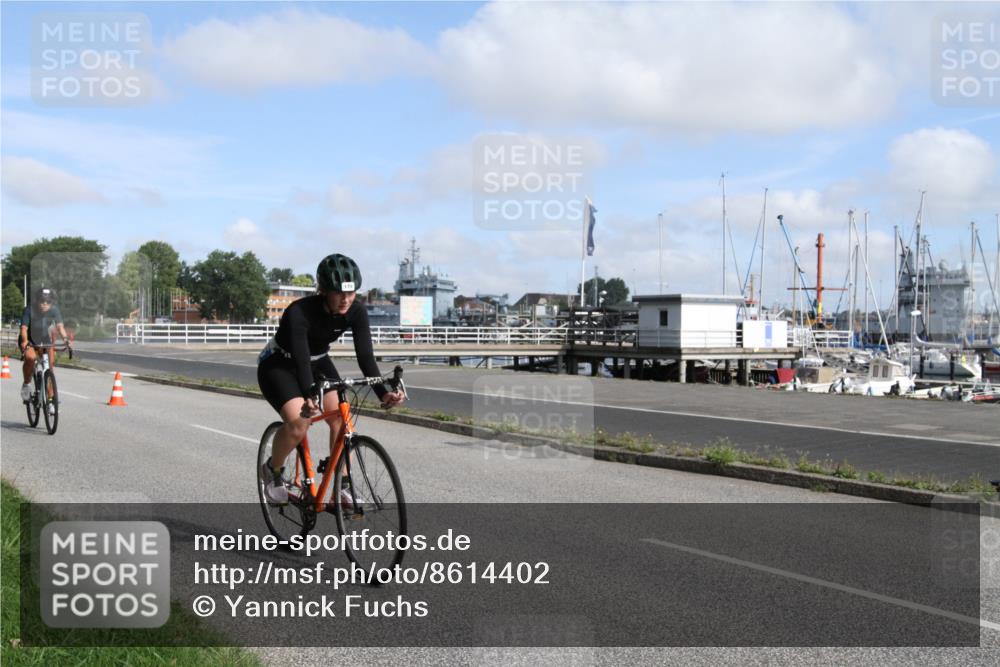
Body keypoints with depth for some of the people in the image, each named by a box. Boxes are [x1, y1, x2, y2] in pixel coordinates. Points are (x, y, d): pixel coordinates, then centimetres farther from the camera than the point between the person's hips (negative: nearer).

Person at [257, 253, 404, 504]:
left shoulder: (356, 312, -20)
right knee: (298, 424, -25)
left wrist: (383, 392, -41)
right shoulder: (299, 312, -34)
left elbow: (365, 356, -26)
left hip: (318, 362, 5)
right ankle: (272, 470, 4)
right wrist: (309, 398, -60)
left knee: (341, 419, -15)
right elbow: (301, 359, -44)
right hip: (278, 364, -5)